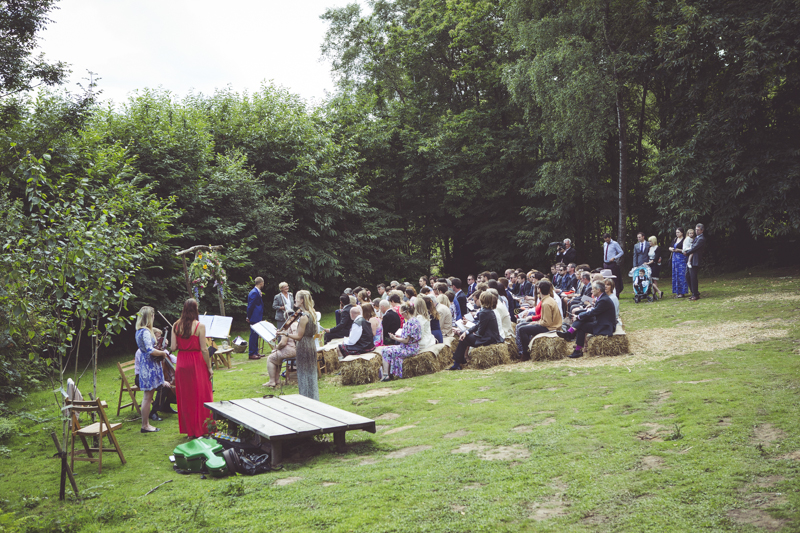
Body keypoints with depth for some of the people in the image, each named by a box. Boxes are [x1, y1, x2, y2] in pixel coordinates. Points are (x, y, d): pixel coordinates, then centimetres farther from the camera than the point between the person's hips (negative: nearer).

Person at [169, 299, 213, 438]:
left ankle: (189, 431, 19)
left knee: (185, 397, 12)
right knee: (201, 396, 8)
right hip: (196, 363, -4)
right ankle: (203, 429, 13)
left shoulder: (176, 326, -1)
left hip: (182, 363, 4)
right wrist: (209, 367, -4)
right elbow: (204, 349, -12)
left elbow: (173, 348, -3)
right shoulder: (199, 326, -12)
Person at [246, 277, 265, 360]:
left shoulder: (257, 292, 13)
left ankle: (255, 352, 22)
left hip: (257, 318, 10)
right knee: (254, 335, -5)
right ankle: (251, 354, 0)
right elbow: (250, 306, -18)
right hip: (254, 318, -10)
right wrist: (249, 317, -14)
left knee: (255, 335, 15)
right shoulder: (254, 293, -18)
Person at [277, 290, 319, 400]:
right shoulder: (312, 314, 7)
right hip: (311, 346, 9)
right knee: (310, 374, 15)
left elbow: (299, 336, -18)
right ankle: (313, 399, 22)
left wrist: (285, 333, -12)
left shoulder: (304, 317, -20)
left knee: (304, 375, 0)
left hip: (304, 348, -9)